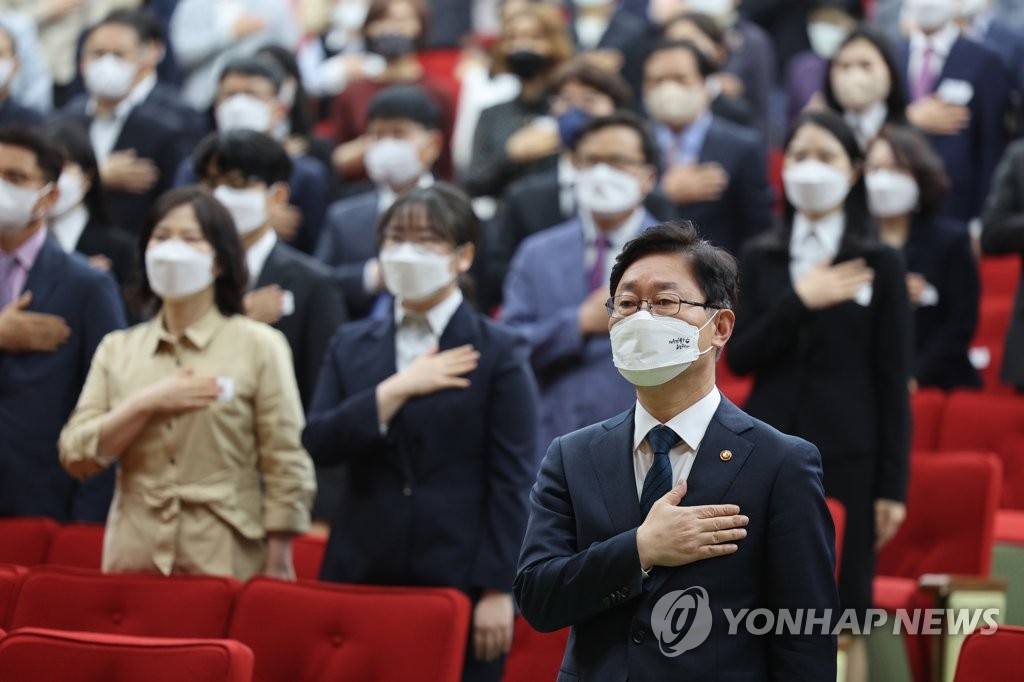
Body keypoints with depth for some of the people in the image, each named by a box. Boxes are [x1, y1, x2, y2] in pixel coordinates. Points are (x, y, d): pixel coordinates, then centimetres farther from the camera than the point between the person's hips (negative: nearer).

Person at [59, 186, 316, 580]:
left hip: (227, 563, -3)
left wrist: (277, 569, -8)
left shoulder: (259, 346, 1)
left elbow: (287, 470, -2)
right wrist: (145, 405, -8)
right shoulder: (117, 349, 12)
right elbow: (76, 457, 4)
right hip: (134, 561, 3)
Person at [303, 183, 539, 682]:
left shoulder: (499, 354, 1)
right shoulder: (351, 346, 14)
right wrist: (396, 390, -10)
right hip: (362, 575, 4)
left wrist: (498, 590, -10)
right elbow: (318, 445, 1)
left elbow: (512, 481, -4)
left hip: (458, 581, -3)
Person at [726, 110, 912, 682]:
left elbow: (894, 381, 0)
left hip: (846, 459, -2)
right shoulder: (761, 259, 9)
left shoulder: (880, 264, 1)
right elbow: (740, 357, 0)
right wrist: (800, 302, -14)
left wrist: (893, 486, -4)